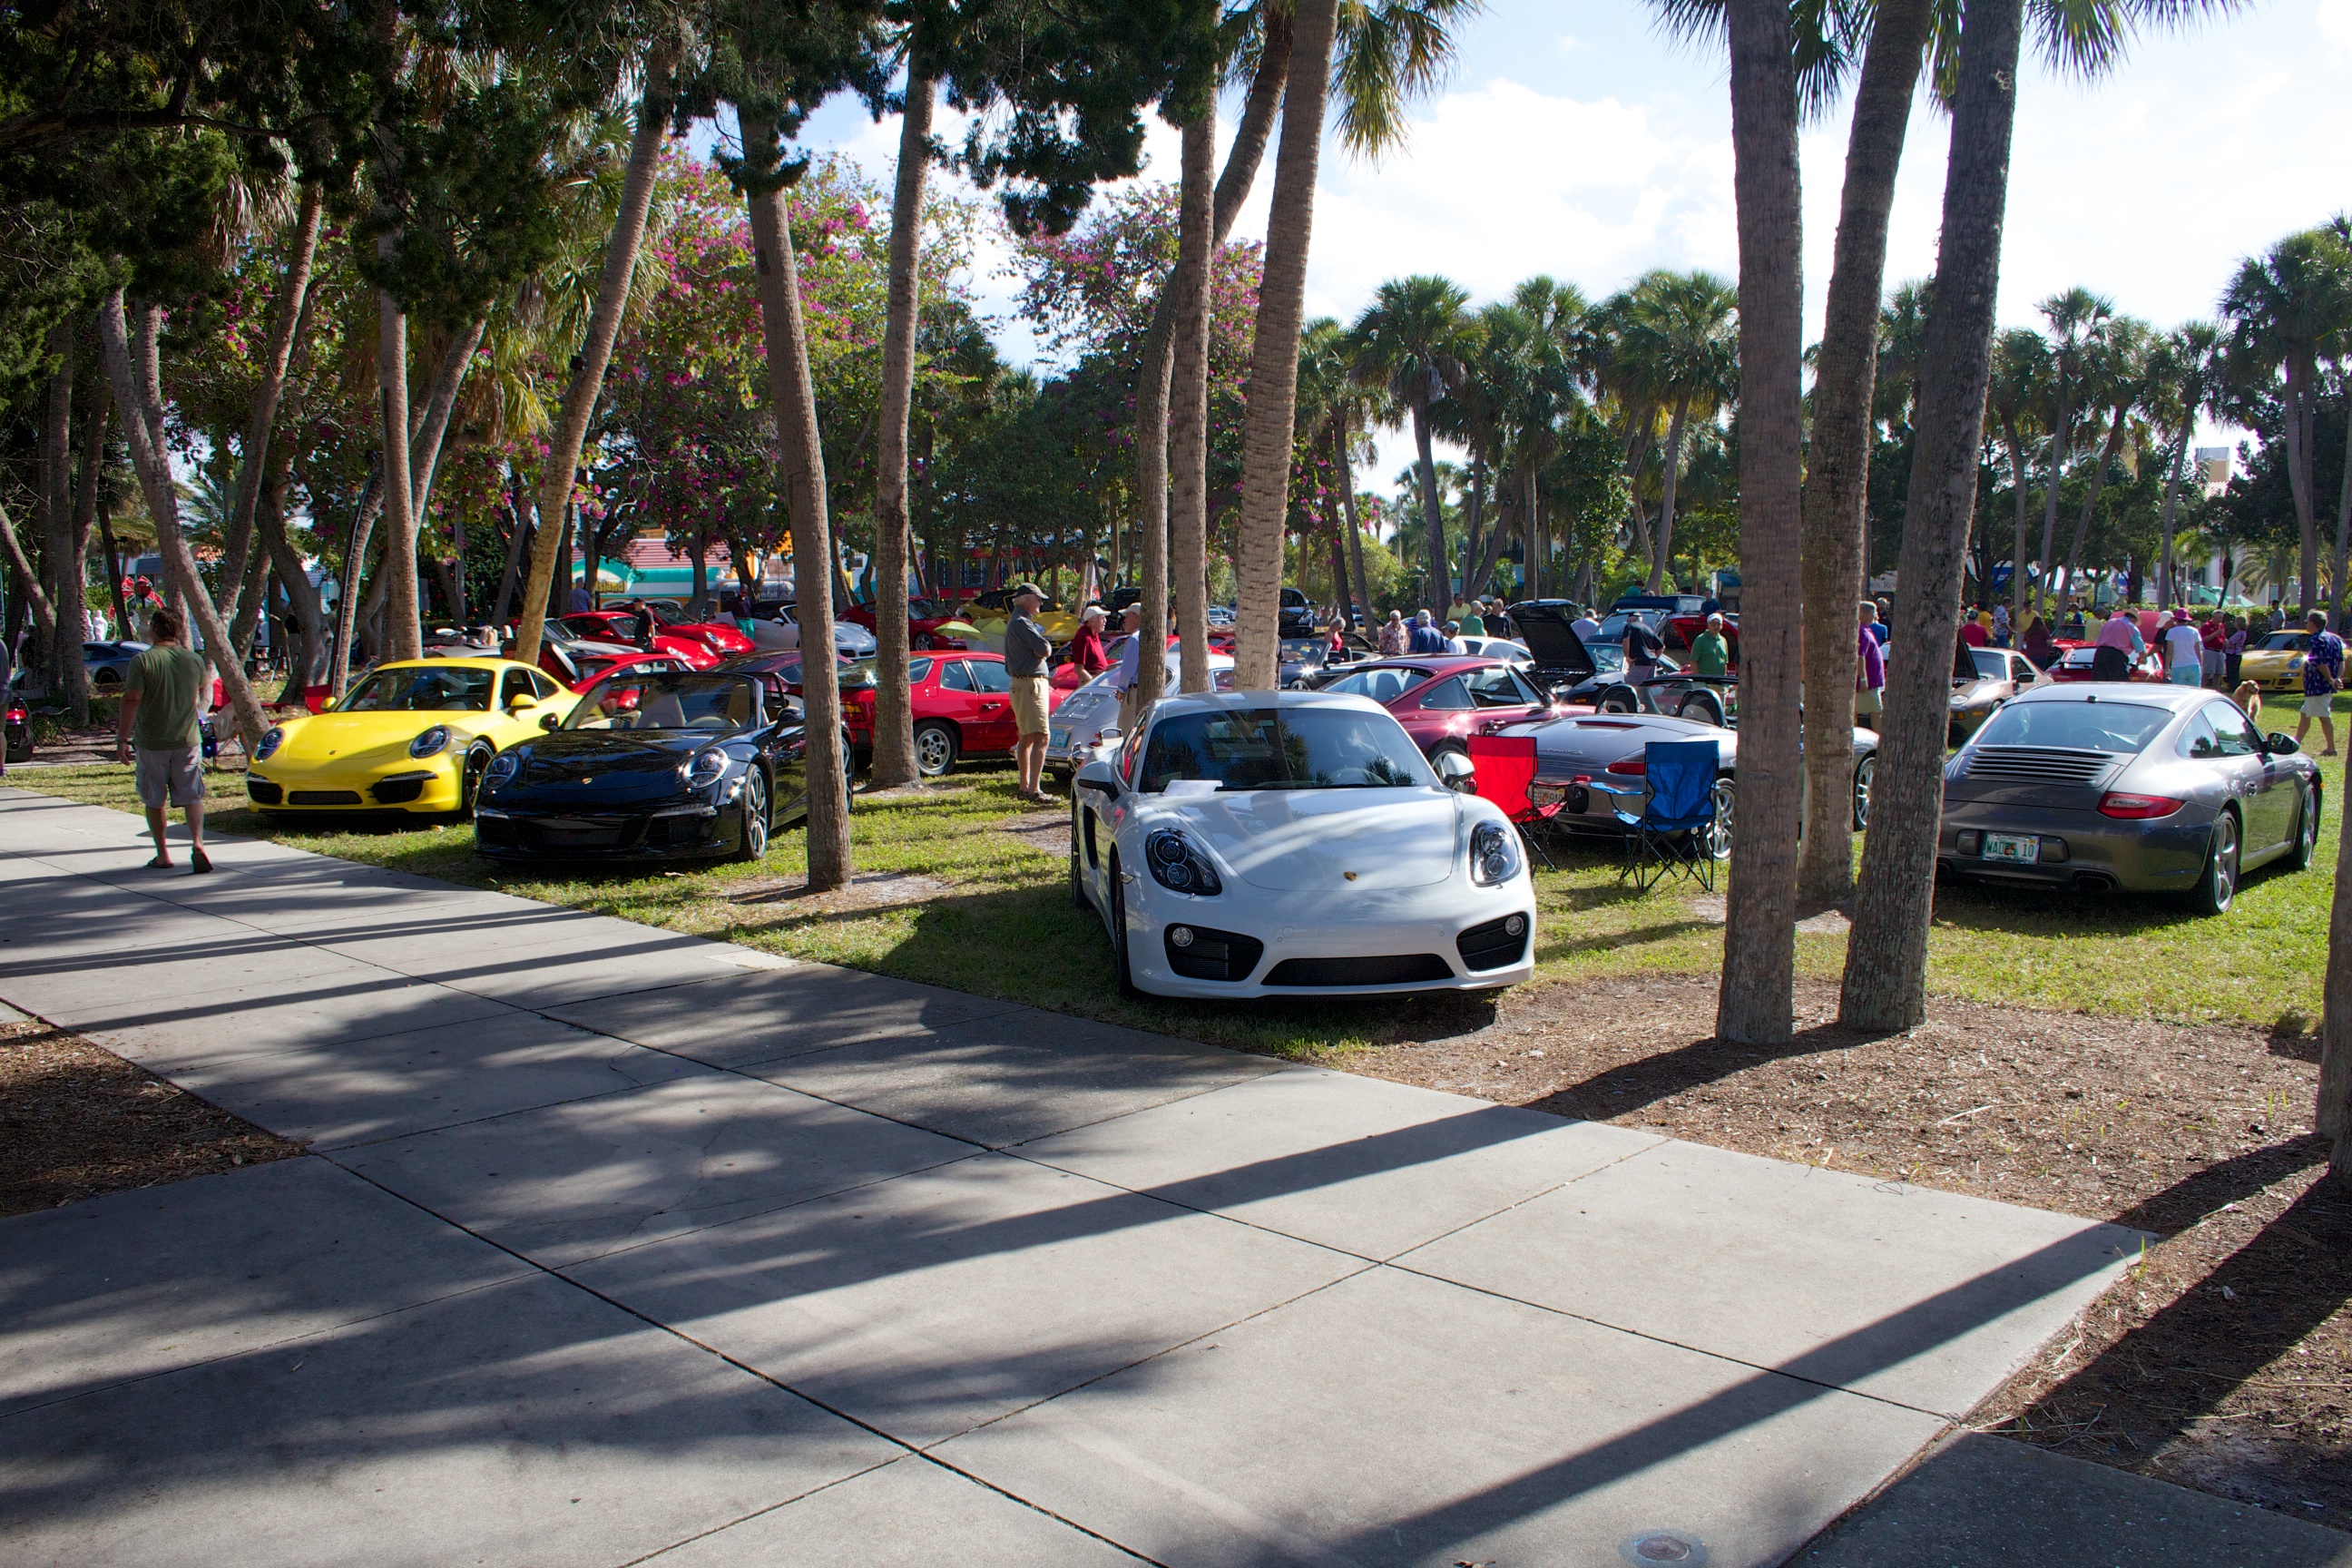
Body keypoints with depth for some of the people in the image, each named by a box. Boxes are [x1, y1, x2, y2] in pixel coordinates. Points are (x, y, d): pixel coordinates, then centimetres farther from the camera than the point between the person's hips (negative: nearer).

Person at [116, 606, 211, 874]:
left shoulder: (142, 661, -11)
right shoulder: (193, 660, 1)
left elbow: (131, 701, -17)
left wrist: (122, 739, -14)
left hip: (151, 742, -2)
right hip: (187, 740, 3)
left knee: (154, 800, 11)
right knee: (191, 796, 4)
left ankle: (162, 855, 18)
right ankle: (197, 843, -17)